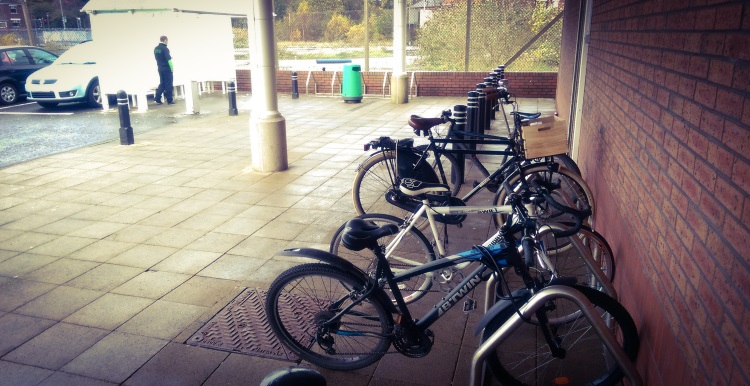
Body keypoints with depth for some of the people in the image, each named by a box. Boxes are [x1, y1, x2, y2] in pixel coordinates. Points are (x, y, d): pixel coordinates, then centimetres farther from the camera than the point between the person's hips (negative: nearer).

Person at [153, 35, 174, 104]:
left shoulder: (156, 49, 8)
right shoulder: (165, 48, -15)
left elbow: (158, 58, 16)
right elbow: (168, 59, -19)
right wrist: (172, 67, -10)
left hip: (160, 68, 7)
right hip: (167, 68, -7)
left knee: (162, 83, 13)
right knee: (168, 84, 0)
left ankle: (157, 99, 4)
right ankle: (169, 100, 5)